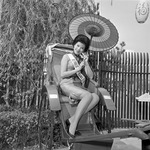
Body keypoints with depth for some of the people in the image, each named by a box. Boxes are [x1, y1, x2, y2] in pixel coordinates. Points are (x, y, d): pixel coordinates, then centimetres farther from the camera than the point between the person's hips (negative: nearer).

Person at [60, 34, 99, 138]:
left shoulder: (83, 59, 23)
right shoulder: (67, 57, 12)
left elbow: (90, 76, 12)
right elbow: (62, 75, -1)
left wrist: (86, 63, 2)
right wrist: (77, 69, -6)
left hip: (79, 86, 5)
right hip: (67, 85, -4)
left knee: (96, 97, -28)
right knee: (88, 95, -34)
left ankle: (72, 120, -30)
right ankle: (73, 126, -31)